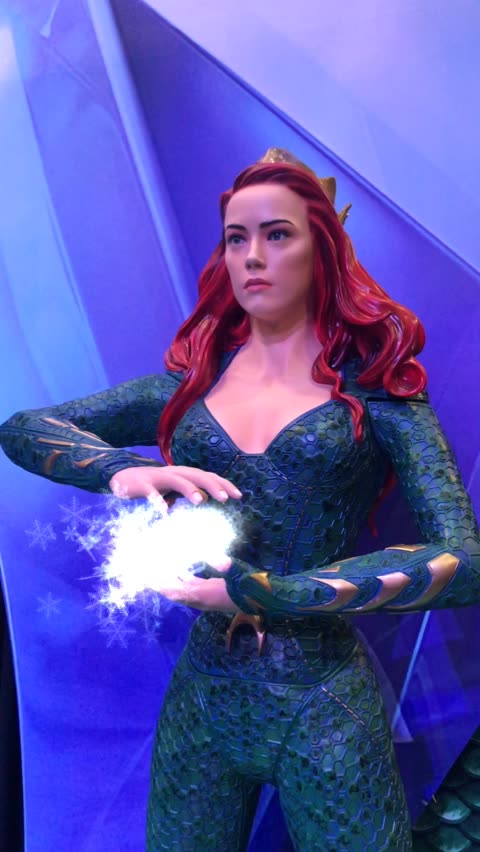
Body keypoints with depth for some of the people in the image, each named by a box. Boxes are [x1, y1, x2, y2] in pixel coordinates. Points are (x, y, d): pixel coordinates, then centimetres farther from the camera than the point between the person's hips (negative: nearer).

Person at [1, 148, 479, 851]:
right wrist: (121, 470, -20)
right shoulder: (192, 383, 3)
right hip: (201, 697, 3)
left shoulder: (373, 389, -6)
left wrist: (261, 592, -21)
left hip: (325, 708, -3)